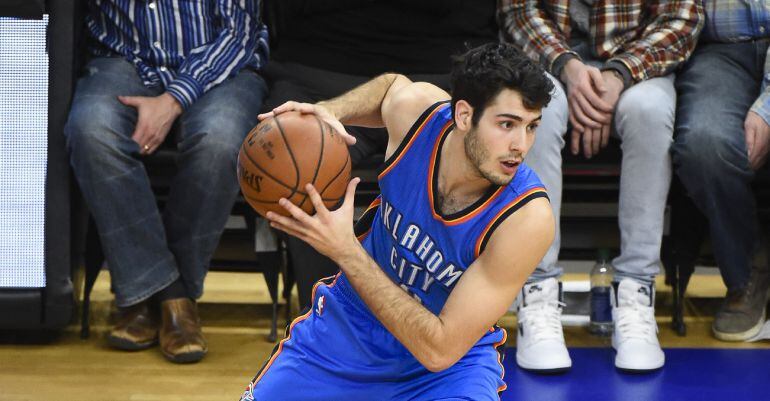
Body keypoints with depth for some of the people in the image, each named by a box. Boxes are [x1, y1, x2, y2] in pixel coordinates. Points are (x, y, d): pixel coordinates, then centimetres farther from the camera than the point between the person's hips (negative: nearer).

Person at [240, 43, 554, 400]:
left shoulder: (529, 218, -32)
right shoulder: (413, 109, -21)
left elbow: (439, 350, -31)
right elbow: (392, 83, 8)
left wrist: (346, 251, -36)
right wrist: (327, 112, -14)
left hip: (452, 359, -3)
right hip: (348, 320, 4)